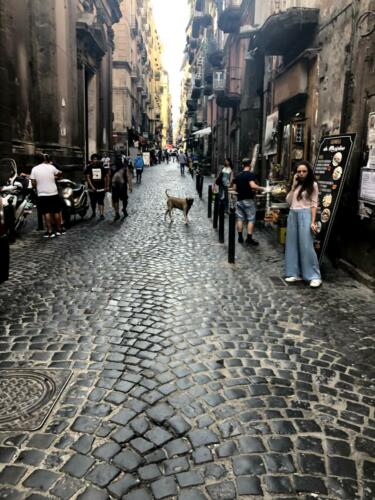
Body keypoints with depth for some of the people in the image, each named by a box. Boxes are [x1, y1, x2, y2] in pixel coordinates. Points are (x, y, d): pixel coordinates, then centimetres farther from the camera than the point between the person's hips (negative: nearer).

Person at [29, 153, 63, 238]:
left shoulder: (34, 169, -2)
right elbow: (59, 173, 13)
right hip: (53, 193, 0)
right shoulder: (51, 167, -4)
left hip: (42, 194, 1)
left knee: (47, 213, 3)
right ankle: (59, 229, 16)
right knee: (56, 212, 10)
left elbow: (33, 183, -2)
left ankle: (49, 232, 1)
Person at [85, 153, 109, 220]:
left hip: (101, 188, 0)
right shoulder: (88, 167, 0)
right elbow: (88, 177, -5)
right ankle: (93, 213, 29)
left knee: (101, 201, -5)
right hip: (92, 188, 0)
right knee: (93, 202, 11)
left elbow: (106, 176, 10)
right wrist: (92, 186, -15)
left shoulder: (102, 167, 5)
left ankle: (102, 214, -5)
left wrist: (106, 186, 4)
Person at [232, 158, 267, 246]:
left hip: (239, 200, 6)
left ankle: (240, 237, 12)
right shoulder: (250, 174, -11)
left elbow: (234, 187, 13)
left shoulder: (238, 176, 9)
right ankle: (249, 238, -3)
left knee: (240, 219, 10)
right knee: (251, 219, 0)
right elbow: (253, 186, -25)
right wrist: (262, 188, -13)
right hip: (248, 200, -6)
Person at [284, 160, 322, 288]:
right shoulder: (296, 184, 15)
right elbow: (289, 201, 7)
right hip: (292, 215, 6)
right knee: (292, 244, 6)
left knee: (306, 246, -8)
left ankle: (315, 276, -2)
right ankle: (295, 273, 14)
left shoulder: (312, 184, 0)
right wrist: (293, 185, 2)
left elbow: (314, 204, -5)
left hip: (305, 215, -6)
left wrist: (313, 221, -12)